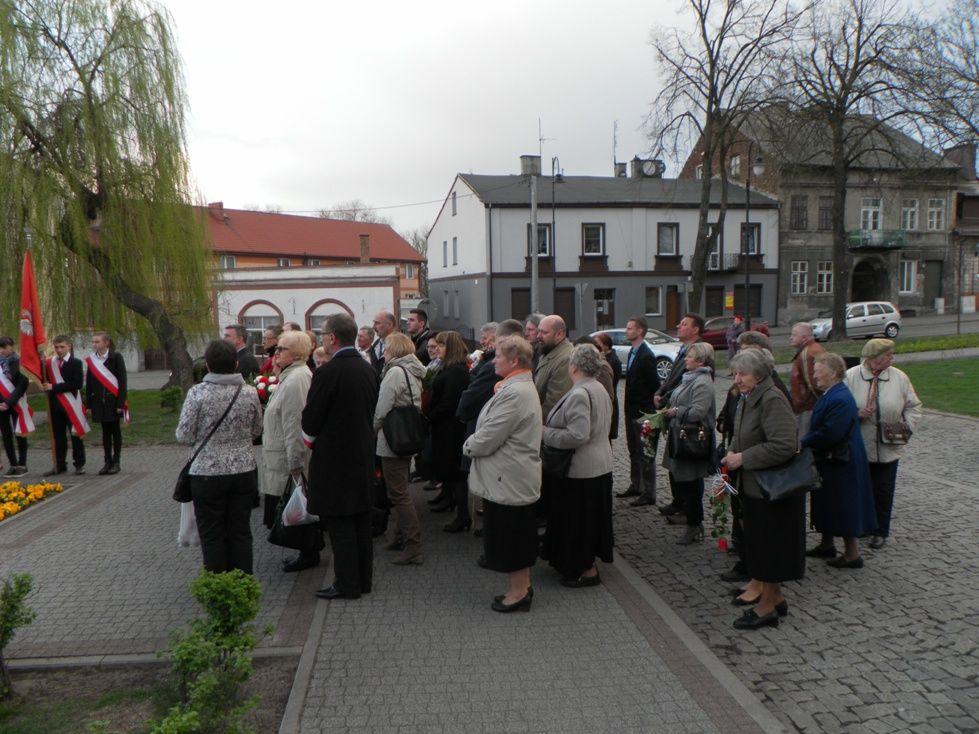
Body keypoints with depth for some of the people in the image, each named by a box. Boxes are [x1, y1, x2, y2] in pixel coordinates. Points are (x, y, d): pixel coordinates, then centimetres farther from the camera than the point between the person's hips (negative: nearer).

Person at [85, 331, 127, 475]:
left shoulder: (116, 357, -5)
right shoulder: (91, 360, 8)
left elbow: (122, 380, -8)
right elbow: (89, 383, 10)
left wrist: (120, 403, -13)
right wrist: (88, 404, 7)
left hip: (113, 400, -4)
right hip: (99, 402, 4)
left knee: (115, 431, 3)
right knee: (105, 432, 8)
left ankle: (116, 462, 9)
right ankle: (108, 462, 14)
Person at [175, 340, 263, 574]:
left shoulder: (197, 393, -12)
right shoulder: (249, 392, -4)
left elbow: (184, 436, -8)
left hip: (208, 473, -2)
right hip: (244, 471, 3)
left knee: (212, 534, 10)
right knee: (240, 532, 12)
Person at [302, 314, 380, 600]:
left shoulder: (327, 372, -18)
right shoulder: (368, 369, 5)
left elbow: (311, 421, -13)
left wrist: (309, 437, 8)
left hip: (334, 458, -8)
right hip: (364, 455, 8)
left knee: (339, 524, 2)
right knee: (361, 521, 15)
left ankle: (347, 584, 10)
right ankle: (363, 578, 25)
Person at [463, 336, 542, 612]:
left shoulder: (514, 393, -24)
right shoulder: (523, 387, 12)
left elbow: (488, 438, -23)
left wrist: (468, 446, -5)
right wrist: (474, 444, 8)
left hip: (508, 480, -10)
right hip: (519, 478, 10)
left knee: (509, 537, 3)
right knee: (519, 536, 18)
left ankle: (518, 590, 16)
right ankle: (522, 585, 30)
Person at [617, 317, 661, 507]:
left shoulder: (646, 356, -18)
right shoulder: (633, 352, 11)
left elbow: (655, 385, -17)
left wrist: (648, 408, -13)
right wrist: (629, 406, 14)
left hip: (643, 412, -9)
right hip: (632, 411, 10)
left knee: (646, 454, -1)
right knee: (634, 451, 18)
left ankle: (649, 493, 7)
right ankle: (636, 486, 30)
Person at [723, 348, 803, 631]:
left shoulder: (772, 400, -22)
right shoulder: (748, 398, 7)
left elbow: (784, 446, -29)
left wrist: (743, 458, -23)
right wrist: (732, 454, 1)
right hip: (753, 486, 9)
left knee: (770, 545, 3)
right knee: (758, 541, 18)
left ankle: (767, 606, 16)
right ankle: (774, 595, 34)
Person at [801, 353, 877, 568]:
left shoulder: (840, 400, -25)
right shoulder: (829, 395, 7)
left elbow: (829, 434, -28)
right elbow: (818, 427, 14)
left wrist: (803, 443, -17)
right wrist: (805, 441, -1)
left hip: (840, 464, -10)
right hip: (828, 462, 10)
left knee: (843, 508, 2)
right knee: (827, 504, 20)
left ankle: (852, 553, 14)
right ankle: (826, 544, 34)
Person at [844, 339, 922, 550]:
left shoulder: (899, 378, -2)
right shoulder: (851, 376, -7)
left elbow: (913, 406, 6)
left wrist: (907, 426, -8)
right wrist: (856, 413, -21)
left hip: (888, 448, 1)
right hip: (859, 447, -1)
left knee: (884, 490, 9)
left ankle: (881, 531, 24)